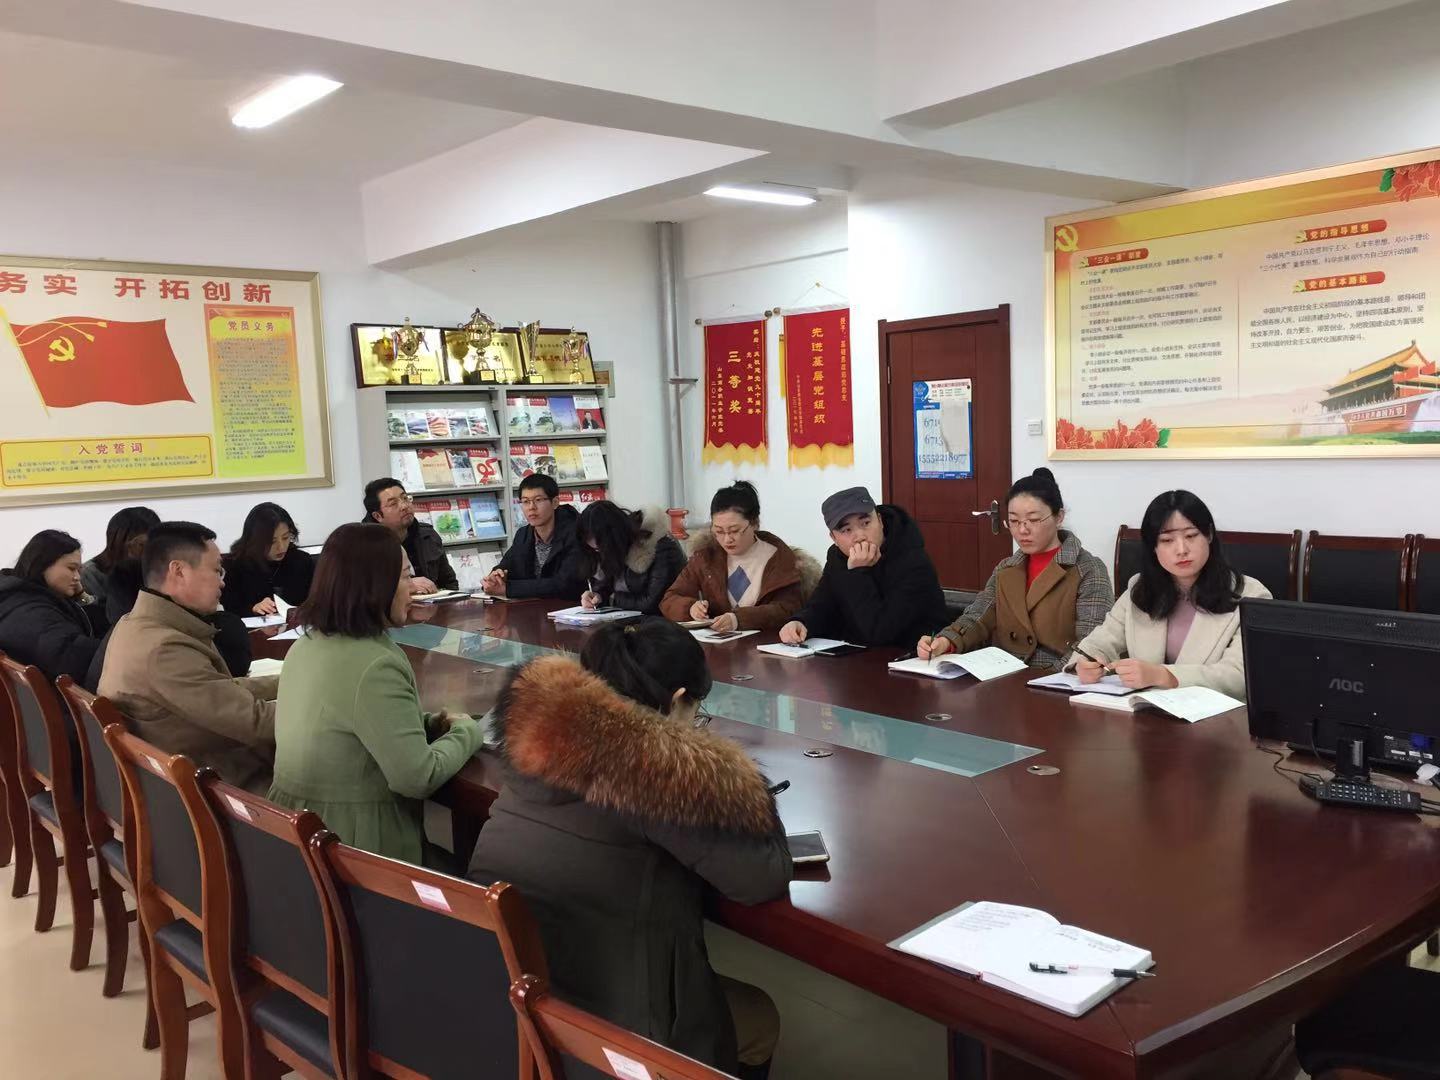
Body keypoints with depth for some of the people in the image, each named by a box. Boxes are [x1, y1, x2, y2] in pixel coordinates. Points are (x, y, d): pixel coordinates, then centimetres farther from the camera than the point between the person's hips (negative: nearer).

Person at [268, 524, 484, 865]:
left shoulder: (307, 645, 3)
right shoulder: (374, 667, -25)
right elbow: (419, 778, -23)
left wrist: (429, 724, 6)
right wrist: (466, 730, -6)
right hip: (356, 843, -9)